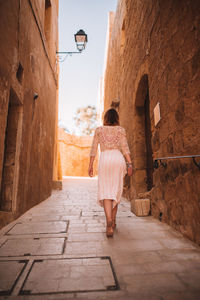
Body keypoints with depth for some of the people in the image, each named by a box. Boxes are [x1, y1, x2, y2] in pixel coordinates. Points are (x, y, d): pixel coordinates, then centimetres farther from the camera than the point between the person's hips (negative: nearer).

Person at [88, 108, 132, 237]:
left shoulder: (99, 130, 13)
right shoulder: (121, 129, 11)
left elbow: (94, 149, 9)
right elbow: (125, 147, 0)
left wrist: (91, 165, 11)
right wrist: (130, 164, -2)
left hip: (104, 159, -1)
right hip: (118, 159, 1)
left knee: (105, 192, -4)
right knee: (116, 191, 12)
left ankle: (109, 221, -24)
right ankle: (113, 221, 23)